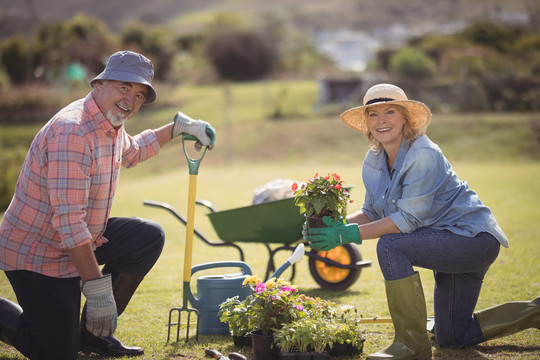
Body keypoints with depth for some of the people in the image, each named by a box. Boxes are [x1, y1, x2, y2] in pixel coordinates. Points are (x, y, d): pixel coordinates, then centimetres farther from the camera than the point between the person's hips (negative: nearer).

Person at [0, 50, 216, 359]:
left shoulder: (111, 125, 4)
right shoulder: (73, 131, -28)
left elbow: (131, 151, 32)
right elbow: (68, 221, -31)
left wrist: (179, 126, 21)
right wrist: (97, 288, -30)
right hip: (36, 252, -9)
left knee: (150, 237, -3)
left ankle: (92, 331, 7)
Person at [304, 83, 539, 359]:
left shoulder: (423, 155, -24)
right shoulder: (373, 161, 0)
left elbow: (408, 219, -27)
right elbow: (371, 212, 7)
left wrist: (349, 234, -29)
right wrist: (336, 225, -13)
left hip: (474, 239, -9)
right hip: (451, 244, 9)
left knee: (390, 246, -30)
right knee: (451, 338, 16)